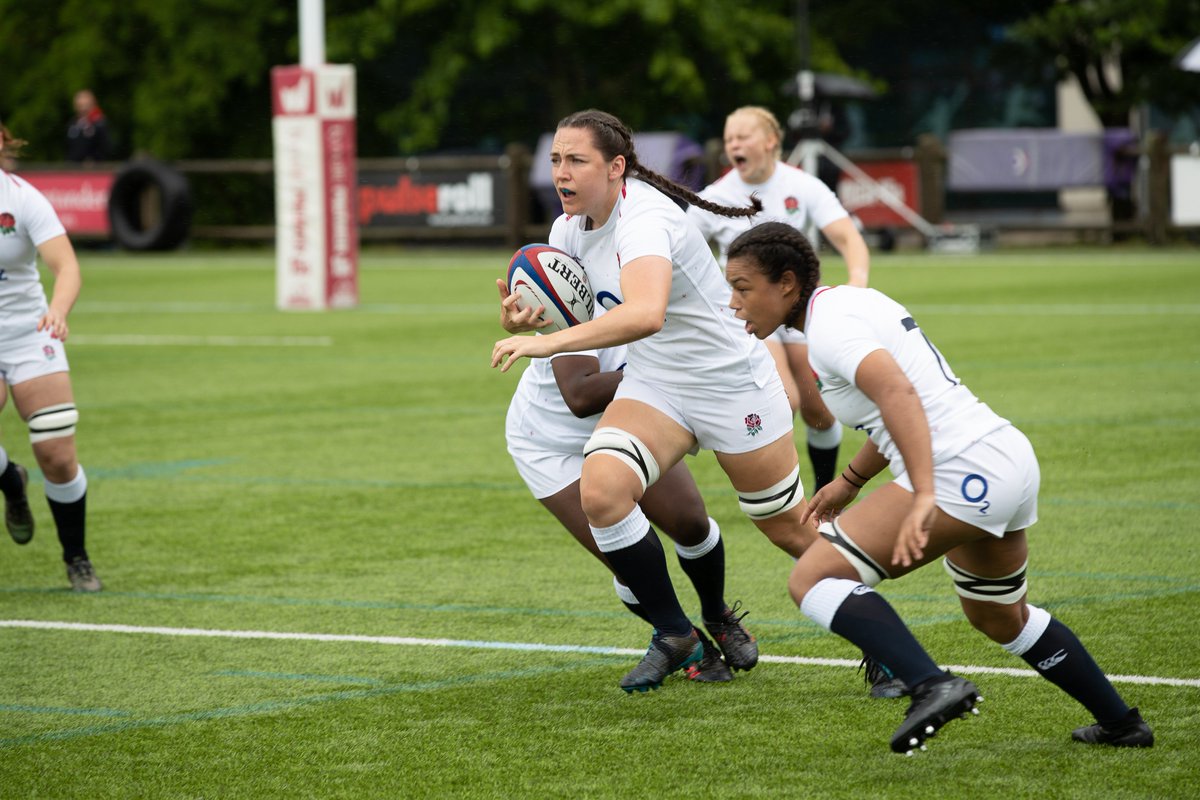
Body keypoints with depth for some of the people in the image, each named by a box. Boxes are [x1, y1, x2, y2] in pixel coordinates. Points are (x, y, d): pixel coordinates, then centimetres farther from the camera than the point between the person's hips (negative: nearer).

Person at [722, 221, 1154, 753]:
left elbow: (899, 395, -29)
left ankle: (932, 686, -25)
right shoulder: (853, 301, 17)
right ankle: (1121, 724, 40)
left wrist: (922, 496, -39)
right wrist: (849, 482, 32)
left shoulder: (830, 324, -13)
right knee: (1002, 619, 32)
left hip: (959, 472, -11)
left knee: (812, 579, -13)